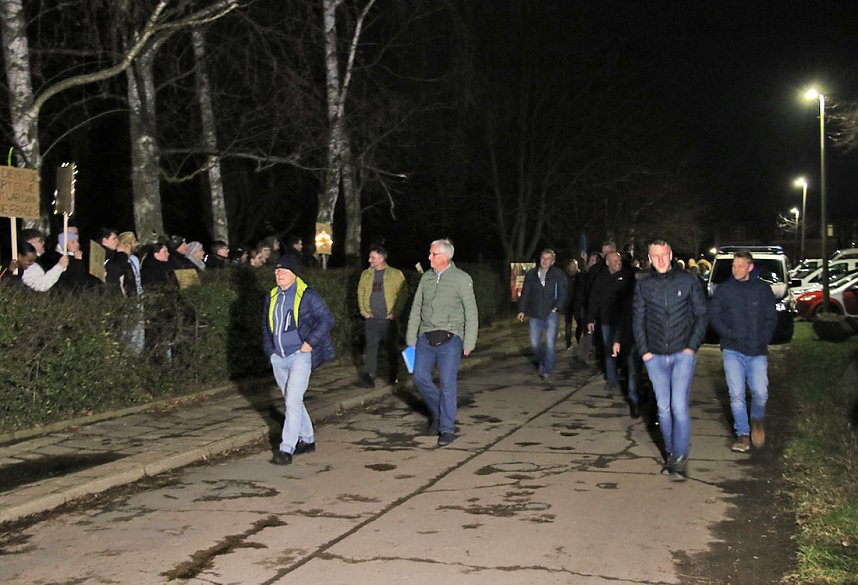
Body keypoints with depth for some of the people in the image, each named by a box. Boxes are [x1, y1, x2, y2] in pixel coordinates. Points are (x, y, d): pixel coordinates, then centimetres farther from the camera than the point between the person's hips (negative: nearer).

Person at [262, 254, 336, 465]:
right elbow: (266, 325, 22)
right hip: (278, 358, 7)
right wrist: (270, 350, 11)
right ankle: (307, 440, 28)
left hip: (300, 355, -7)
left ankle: (286, 449, -11)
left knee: (293, 401, -13)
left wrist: (310, 343, -14)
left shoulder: (307, 295, -7)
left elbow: (327, 320, -8)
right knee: (291, 400, 14)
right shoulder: (271, 297, 11)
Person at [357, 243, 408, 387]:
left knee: (391, 347, 8)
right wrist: (363, 310, 3)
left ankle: (393, 375, 24)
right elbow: (360, 293, 14)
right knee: (371, 346, -5)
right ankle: (369, 374, -3)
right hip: (371, 319, 2)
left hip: (388, 319, -2)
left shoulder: (396, 274, -2)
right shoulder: (366, 274, 9)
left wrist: (395, 312, -7)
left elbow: (403, 295, -1)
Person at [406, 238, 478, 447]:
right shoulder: (426, 278, 8)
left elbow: (471, 313, -3)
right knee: (420, 377, 1)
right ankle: (437, 412, 26)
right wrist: (411, 339, 11)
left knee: (447, 384, -5)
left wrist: (469, 342, -6)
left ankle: (447, 429, 5)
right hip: (426, 337, 5)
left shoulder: (462, 279, -4)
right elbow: (416, 309, 13)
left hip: (449, 339, -4)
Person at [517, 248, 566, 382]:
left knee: (550, 343, -6)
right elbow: (525, 293, 10)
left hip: (551, 314, -3)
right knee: (534, 343, 6)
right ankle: (541, 362, 35)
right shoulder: (531, 274, 6)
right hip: (535, 314, 3)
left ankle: (547, 371, 2)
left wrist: (557, 307, -14)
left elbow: (563, 293, -1)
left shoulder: (558, 275, -1)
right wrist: (522, 310, 3)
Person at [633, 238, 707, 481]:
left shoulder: (688, 281, 0)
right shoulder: (643, 285, 5)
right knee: (663, 408, 8)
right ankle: (670, 453, 20)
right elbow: (638, 320, 10)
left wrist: (692, 347, -6)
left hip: (682, 354, -3)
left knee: (679, 406, -11)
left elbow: (701, 315, 3)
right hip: (655, 357, 3)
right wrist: (644, 351, 1)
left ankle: (680, 459, -5)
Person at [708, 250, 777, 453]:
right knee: (736, 395, -1)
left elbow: (772, 317, 10)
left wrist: (764, 338, -5)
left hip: (757, 352, 0)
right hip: (732, 350, 0)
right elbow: (713, 315, 4)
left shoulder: (763, 288, 6)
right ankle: (743, 434, 11)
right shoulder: (723, 289, 4)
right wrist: (729, 334, -10)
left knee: (760, 393, -8)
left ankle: (757, 420, 23)